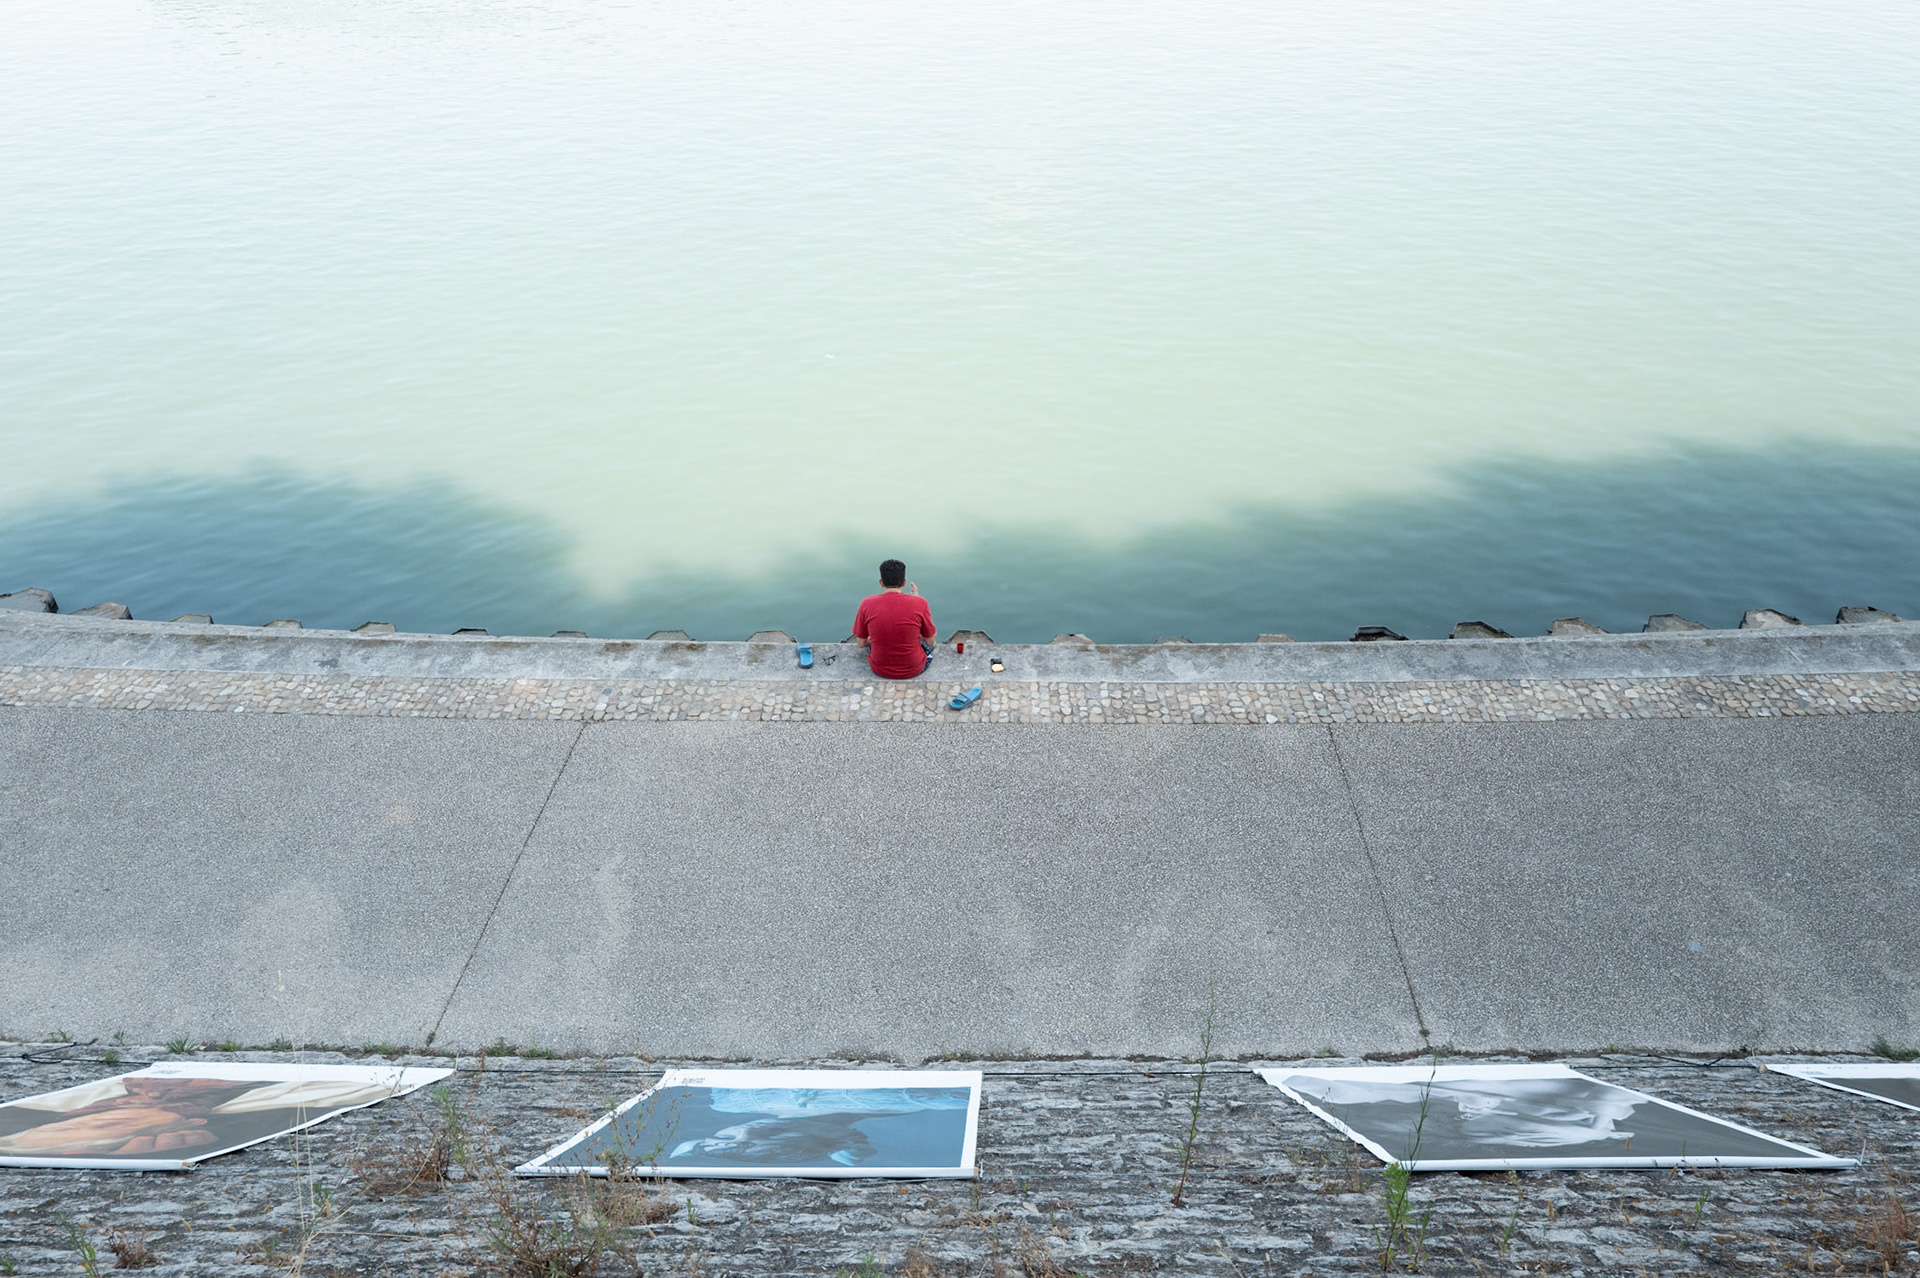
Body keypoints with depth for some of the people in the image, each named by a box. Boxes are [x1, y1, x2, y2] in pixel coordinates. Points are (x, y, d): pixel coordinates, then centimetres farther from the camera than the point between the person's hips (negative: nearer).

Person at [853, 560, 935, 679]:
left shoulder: (867, 604, -15)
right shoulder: (919, 603, -19)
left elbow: (861, 643, -3)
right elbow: (930, 642, -6)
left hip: (879, 670, 1)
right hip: (914, 670, -1)